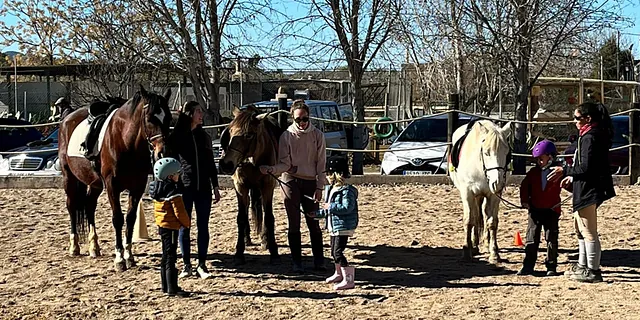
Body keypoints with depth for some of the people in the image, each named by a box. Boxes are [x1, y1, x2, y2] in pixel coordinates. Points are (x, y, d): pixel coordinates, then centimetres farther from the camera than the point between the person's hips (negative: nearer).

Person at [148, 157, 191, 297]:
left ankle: (166, 286, 23)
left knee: (166, 256, 16)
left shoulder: (157, 190, 9)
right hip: (171, 227, -9)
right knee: (170, 257, -7)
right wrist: (187, 223, -3)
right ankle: (172, 288, -6)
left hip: (161, 226, 9)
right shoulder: (173, 191, -19)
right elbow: (179, 211, -19)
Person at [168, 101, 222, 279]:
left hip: (203, 188, 4)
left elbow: (211, 163, 12)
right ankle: (186, 265, 14)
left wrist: (215, 187, 10)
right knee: (184, 227, 5)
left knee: (203, 226, 5)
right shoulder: (177, 137, -4)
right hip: (184, 187, -3)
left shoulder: (204, 136, 8)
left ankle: (202, 265, 12)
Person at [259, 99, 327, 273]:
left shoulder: (317, 135, -1)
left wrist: (319, 187, -5)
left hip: (310, 182, 0)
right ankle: (297, 262, 12)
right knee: (294, 224, 4)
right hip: (291, 181, 0)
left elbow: (321, 163, 0)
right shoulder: (287, 136, -3)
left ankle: (319, 260, 13)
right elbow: (285, 164, -4)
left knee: (314, 223, 4)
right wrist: (271, 169, -23)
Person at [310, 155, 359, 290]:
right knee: (334, 252, 21)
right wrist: (317, 214, 18)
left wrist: (331, 207, -24)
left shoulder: (346, 191, -18)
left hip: (343, 227, -10)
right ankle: (339, 274, 40)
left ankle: (348, 280, -10)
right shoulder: (330, 189, 13)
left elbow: (347, 207, -28)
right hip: (334, 227, 10)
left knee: (338, 252, -13)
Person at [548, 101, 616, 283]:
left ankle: (593, 271, 3)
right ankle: (583, 266, 34)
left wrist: (565, 171, -12)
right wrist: (572, 177, 17)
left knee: (588, 231, -4)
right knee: (581, 229, 22)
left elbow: (586, 167, -24)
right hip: (585, 189, 12)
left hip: (588, 191, -12)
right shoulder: (591, 135, 13)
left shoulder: (590, 137, -19)